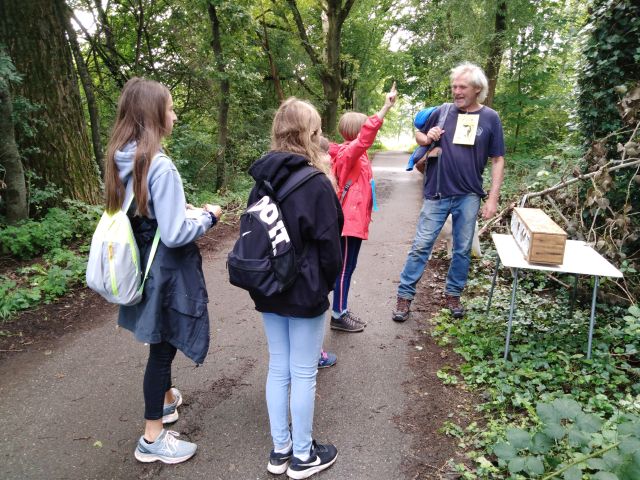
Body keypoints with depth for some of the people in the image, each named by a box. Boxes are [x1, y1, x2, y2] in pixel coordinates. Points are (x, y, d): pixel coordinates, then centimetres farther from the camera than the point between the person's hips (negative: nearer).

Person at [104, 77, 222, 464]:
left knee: (162, 341, 26)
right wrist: (208, 216, -10)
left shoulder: (123, 158, 2)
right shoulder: (160, 166, -25)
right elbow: (175, 234, -26)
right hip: (167, 269, -9)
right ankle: (153, 439, 22)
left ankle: (165, 397, 49)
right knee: (163, 346, 6)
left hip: (145, 264, 9)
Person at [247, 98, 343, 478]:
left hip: (268, 289, 6)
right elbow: (328, 244, -14)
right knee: (304, 373, 7)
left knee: (278, 368, 16)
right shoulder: (316, 184, -17)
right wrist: (327, 285, 2)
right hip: (305, 291, -6)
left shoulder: (263, 179, 2)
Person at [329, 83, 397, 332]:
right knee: (345, 268, 0)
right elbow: (366, 136, -30)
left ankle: (342, 311, 27)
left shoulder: (356, 155, 11)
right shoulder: (347, 154, -18)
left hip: (355, 220, 10)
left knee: (348, 267, 15)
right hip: (349, 221, -10)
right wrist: (386, 107, -36)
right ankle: (338, 316, 11)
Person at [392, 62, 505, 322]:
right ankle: (404, 296, 12)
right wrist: (427, 138, -9)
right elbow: (419, 136, 16)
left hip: (469, 197, 1)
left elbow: (498, 160, 2)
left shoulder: (490, 118, 1)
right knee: (421, 246, 2)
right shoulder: (443, 111, 2)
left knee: (463, 249, 10)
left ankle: (453, 294, 28)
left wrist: (493, 198, -3)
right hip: (437, 194, 0)